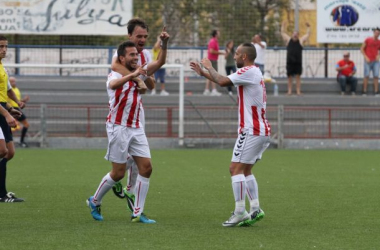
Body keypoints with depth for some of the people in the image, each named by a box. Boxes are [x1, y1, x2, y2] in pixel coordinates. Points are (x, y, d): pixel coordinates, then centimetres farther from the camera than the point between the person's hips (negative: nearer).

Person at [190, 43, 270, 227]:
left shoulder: (249, 72, -12)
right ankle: (255, 209, 8)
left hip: (251, 131, -10)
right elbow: (225, 81, 28)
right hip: (261, 131, 10)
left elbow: (223, 81, -21)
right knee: (245, 171, 13)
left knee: (236, 169, -9)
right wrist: (203, 73, 28)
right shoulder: (254, 73, 18)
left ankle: (240, 211, -13)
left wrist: (209, 67, -4)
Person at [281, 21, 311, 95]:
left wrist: (308, 27, 16)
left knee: (298, 76, -2)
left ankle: (298, 91, -2)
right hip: (290, 62, 1)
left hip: (298, 62, -1)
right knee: (290, 76, 1)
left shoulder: (301, 41, 11)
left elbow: (307, 34, 18)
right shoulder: (288, 40, 12)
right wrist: (283, 26, 24)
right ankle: (289, 91, 5)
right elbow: (283, 33, 23)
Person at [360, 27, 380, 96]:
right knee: (366, 76, -7)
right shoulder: (368, 40, -1)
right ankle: (364, 92, -5)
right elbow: (362, 49, 0)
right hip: (368, 61, -3)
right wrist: (366, 57, -8)